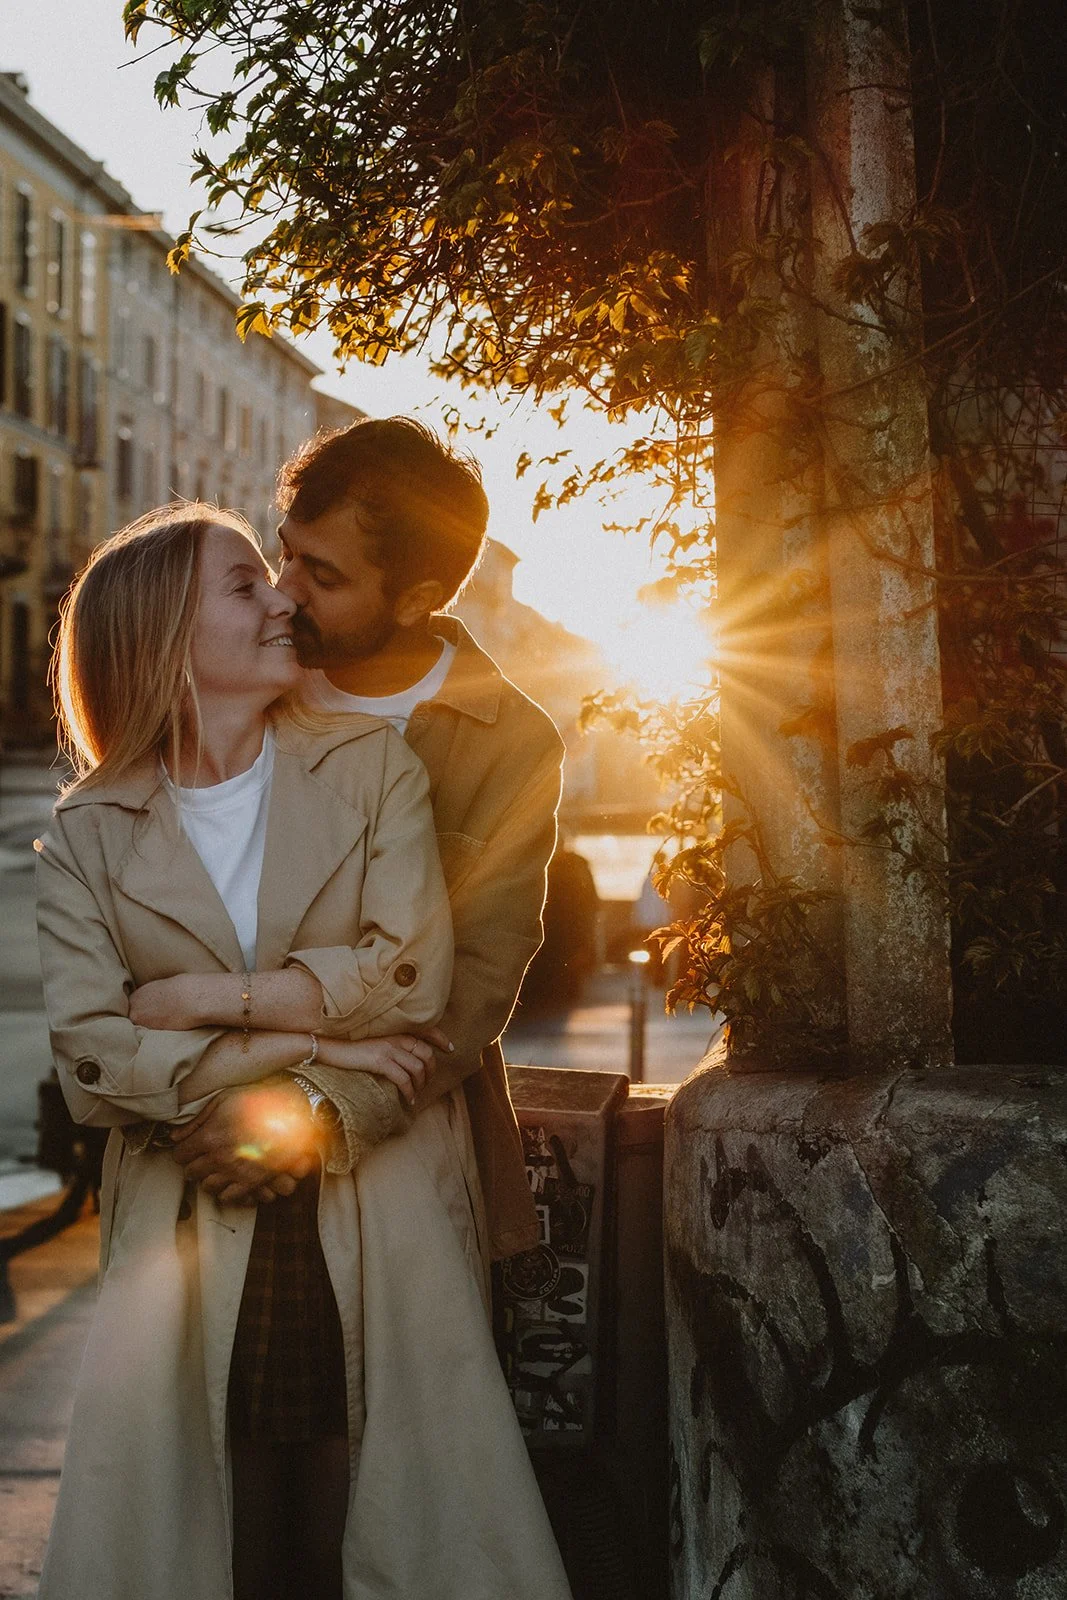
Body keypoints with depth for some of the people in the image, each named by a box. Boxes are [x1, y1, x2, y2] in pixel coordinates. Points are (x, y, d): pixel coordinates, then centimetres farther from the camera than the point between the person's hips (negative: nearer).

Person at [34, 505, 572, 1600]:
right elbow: (91, 1061, -8)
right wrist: (306, 1045, -13)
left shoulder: (371, 768, 5)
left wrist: (208, 995, -10)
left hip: (379, 1213, 0)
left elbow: (410, 978, -8)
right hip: (190, 1233, 0)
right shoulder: (86, 833, 3)